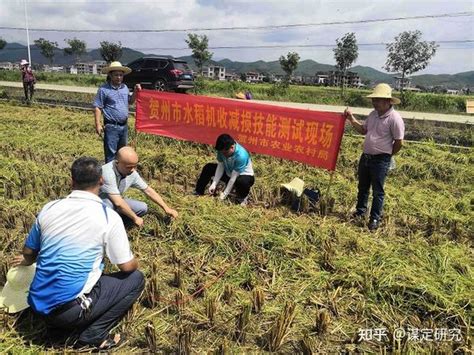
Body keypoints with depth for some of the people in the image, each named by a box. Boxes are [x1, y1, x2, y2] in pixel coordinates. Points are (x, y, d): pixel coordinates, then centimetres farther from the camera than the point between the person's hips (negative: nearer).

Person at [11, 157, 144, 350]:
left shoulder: (49, 208, 2)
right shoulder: (109, 217, -13)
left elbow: (28, 253, 16)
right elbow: (127, 266, -5)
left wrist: (28, 261, 40)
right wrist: (135, 263, 19)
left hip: (38, 304, 7)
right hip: (69, 309, -7)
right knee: (135, 278, 8)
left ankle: (62, 321, 15)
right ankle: (93, 335, 0)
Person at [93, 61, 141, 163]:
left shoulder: (125, 87, 10)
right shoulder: (103, 89, -9)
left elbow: (130, 101, 22)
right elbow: (97, 108, -9)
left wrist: (135, 91, 5)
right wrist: (98, 124, -16)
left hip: (124, 125, 7)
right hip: (111, 126, -6)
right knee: (111, 153, -3)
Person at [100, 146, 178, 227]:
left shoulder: (132, 173, -13)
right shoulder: (108, 173, -34)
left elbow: (148, 190, -2)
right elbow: (118, 203, -34)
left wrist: (166, 208, -4)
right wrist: (135, 218, -24)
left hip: (115, 202, 6)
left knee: (142, 208, -9)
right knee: (109, 204, -36)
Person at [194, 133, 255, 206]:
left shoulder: (241, 155, -37)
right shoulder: (222, 150, -19)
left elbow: (234, 177, -32)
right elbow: (220, 166, -10)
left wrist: (224, 194, -28)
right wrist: (214, 184, -19)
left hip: (244, 175, -6)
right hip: (228, 172, 6)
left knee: (242, 182, -41)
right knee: (208, 167, -6)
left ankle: (242, 198, -7)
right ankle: (198, 192, 6)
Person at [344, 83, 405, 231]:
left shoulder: (395, 118, -18)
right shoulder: (373, 114, 5)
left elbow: (399, 142, -13)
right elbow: (363, 130, 17)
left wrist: (386, 156, 0)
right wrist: (351, 119, 3)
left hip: (381, 160, -7)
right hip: (365, 156, 7)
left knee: (377, 191, 5)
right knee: (363, 187, 19)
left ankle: (375, 218, 19)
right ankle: (360, 211, 37)